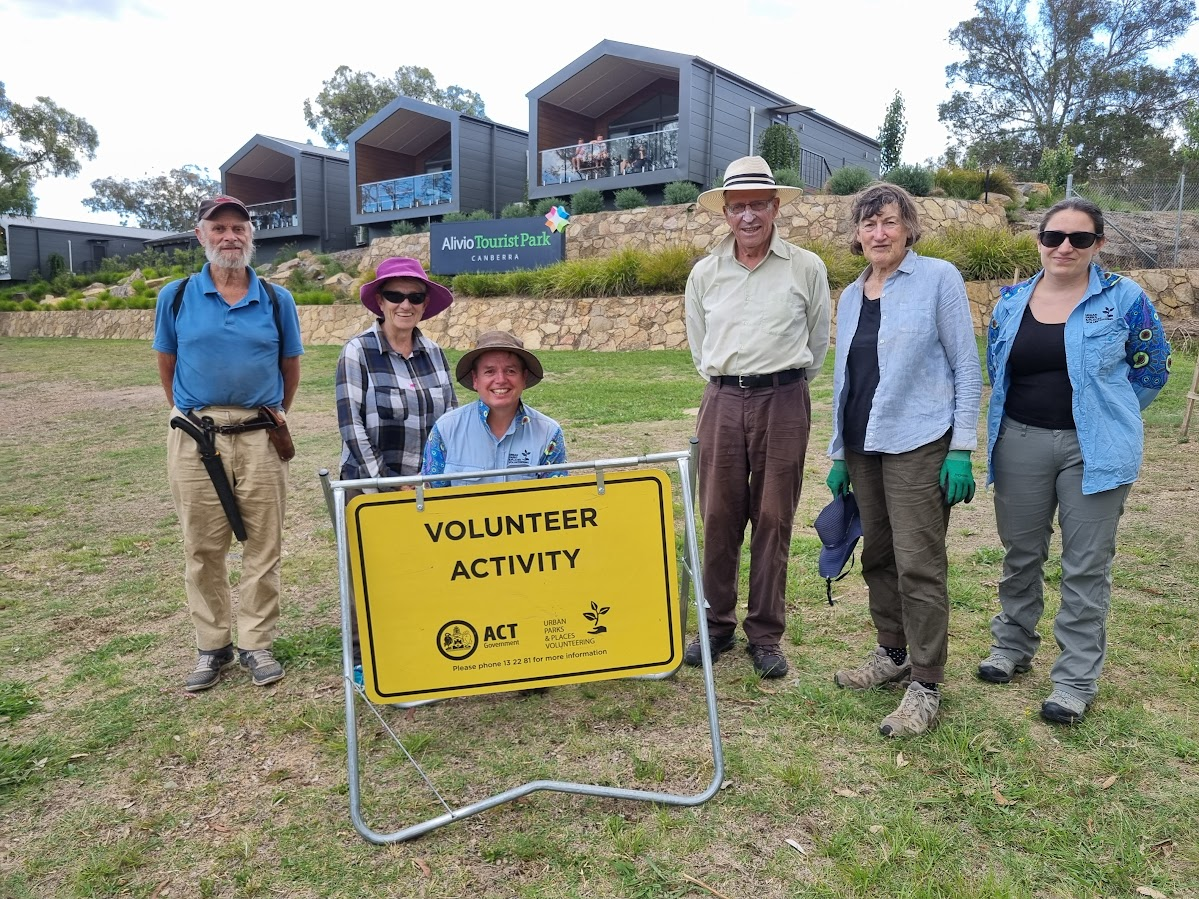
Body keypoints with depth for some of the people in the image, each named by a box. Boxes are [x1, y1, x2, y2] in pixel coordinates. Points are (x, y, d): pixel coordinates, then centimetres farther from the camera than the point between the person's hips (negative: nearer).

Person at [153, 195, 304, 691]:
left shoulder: (277, 300, 3)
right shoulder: (176, 297, 3)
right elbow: (167, 365, 13)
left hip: (260, 439, 0)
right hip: (194, 439, 0)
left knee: (263, 547, 5)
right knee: (202, 549, 7)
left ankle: (256, 644, 18)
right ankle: (212, 646, 21)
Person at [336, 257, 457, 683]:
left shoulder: (434, 353, 7)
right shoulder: (358, 351, -7)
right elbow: (351, 425, -12)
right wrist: (387, 485, -14)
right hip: (373, 487, -4)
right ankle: (363, 660, 23)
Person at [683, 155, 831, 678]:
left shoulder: (806, 268, 2)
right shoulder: (704, 273, 8)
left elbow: (818, 343, 11)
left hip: (784, 402, -2)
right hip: (721, 402, 2)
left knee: (773, 520, 3)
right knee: (718, 518, 5)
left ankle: (766, 635, 15)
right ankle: (717, 625, 20)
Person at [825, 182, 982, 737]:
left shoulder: (938, 279, -4)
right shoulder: (851, 296, 13)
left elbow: (967, 368, -5)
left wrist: (962, 449, -12)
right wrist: (838, 453, 15)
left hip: (918, 445, -6)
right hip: (863, 446, 6)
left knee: (918, 563, -5)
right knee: (878, 556, 13)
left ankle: (926, 685, 6)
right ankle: (892, 654, 30)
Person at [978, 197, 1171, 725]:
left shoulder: (1124, 299, -4)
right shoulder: (1011, 302, 5)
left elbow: (1152, 369, 6)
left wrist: (1104, 416, 5)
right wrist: (1034, 409, 13)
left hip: (1092, 450, -3)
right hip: (1021, 444, 3)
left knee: (1086, 566, 3)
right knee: (1021, 554, 15)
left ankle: (1077, 678, 16)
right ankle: (1012, 645, 34)